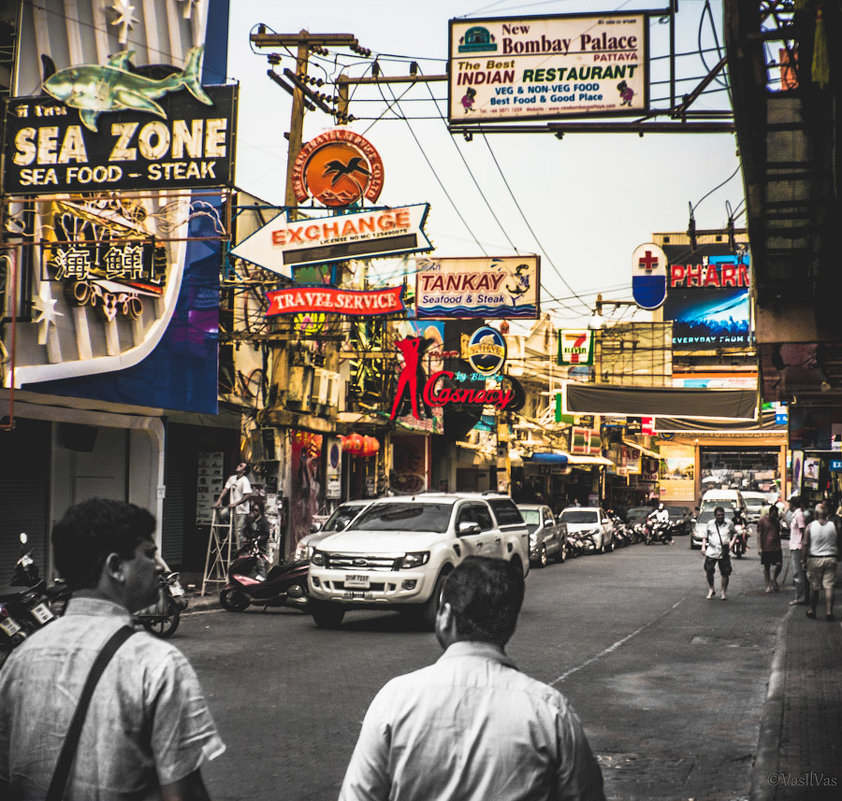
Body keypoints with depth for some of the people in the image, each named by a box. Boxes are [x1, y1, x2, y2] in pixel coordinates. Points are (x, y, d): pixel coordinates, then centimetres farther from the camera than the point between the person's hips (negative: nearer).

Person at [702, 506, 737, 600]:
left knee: (725, 573, 1)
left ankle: (724, 592, 17)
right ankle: (711, 590, 17)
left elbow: (735, 533, 16)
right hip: (711, 552, 0)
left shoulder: (729, 523, 6)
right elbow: (705, 536, 14)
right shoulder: (710, 524, 7)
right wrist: (703, 546, 2)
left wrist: (732, 541, -2)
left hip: (725, 553, 0)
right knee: (709, 571, -4)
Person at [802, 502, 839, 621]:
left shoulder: (810, 527, -6)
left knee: (814, 587, 10)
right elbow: (838, 544, 7)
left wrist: (804, 560, 3)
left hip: (814, 559, -1)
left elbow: (805, 545, -6)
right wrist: (837, 558, 19)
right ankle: (829, 612, -6)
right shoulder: (833, 526, 0)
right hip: (831, 559, 1)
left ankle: (812, 610, 21)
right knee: (829, 587, 0)